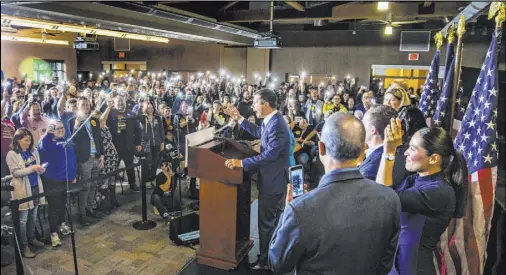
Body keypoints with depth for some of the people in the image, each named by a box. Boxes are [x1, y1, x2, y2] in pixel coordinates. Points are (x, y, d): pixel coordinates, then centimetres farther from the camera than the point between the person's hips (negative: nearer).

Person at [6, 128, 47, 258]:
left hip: (35, 187, 5)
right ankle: (23, 246, 11)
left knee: (33, 216, 16)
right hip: (22, 190, -5)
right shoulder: (11, 154, -9)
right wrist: (32, 168, -26)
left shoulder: (33, 151, 7)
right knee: (23, 219, 3)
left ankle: (31, 238, 31)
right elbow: (16, 173, -15)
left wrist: (40, 169, -9)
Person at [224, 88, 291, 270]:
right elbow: (258, 132, 23)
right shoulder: (270, 120, 5)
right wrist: (239, 119, 16)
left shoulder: (276, 125, -27)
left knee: (266, 221, 3)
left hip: (273, 181, -10)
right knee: (277, 218, 23)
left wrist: (241, 163, -31)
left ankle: (266, 260, 19)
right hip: (276, 179, 10)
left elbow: (270, 155, -32)